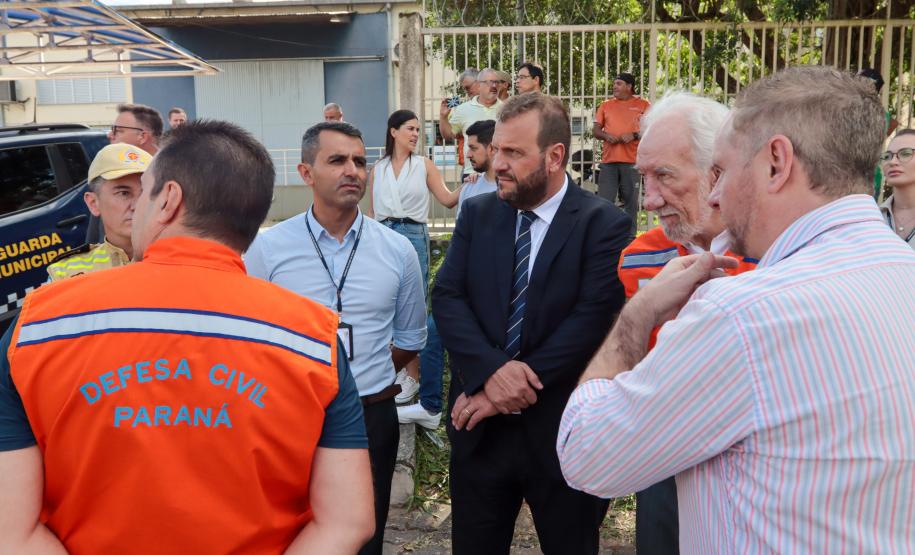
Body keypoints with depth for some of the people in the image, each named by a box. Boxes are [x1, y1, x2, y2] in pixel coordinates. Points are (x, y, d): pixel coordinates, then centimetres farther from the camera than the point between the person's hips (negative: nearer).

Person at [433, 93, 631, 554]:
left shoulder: (603, 224, -9)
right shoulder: (477, 214, 4)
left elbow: (592, 320, -17)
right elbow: (446, 297, -4)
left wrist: (516, 386, -19)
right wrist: (491, 370, -20)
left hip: (562, 429, -3)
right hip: (480, 428, 3)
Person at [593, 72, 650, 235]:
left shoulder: (643, 105, 6)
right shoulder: (606, 105, 15)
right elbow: (596, 130, 13)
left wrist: (634, 135, -12)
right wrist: (606, 135, -8)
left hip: (632, 161, -2)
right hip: (608, 160, 2)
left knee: (631, 201, 2)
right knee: (604, 201, -2)